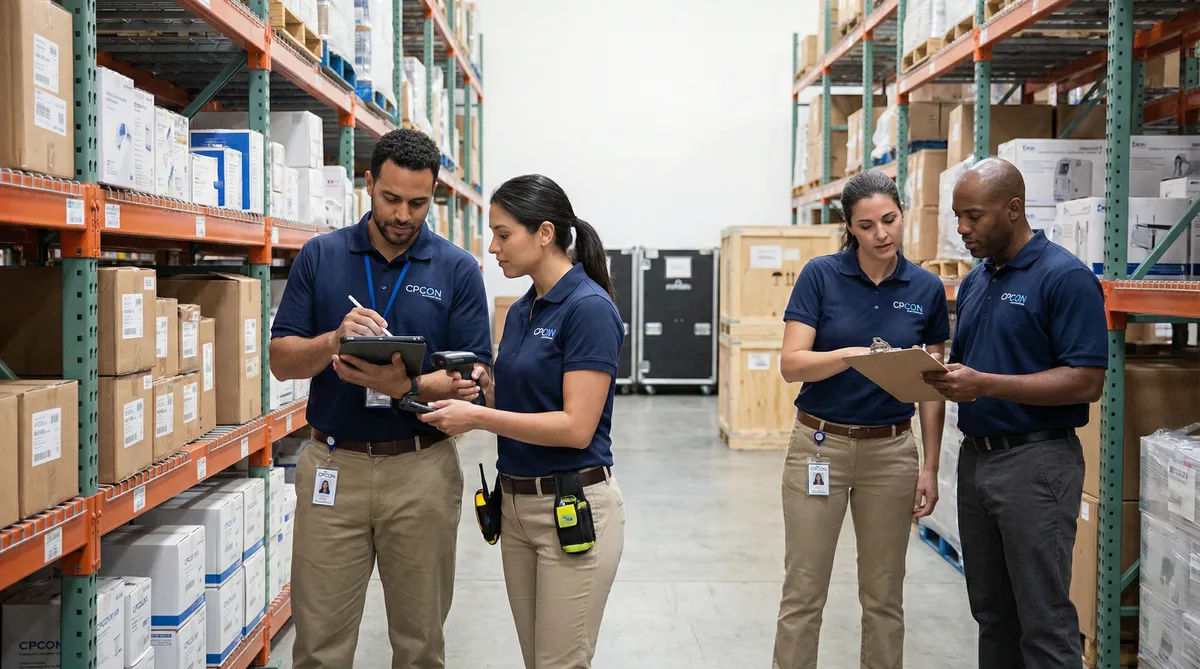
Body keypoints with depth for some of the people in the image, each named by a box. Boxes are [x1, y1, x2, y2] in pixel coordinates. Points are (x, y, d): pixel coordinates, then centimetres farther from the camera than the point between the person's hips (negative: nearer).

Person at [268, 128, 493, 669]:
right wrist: (334, 340, -19)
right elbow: (281, 360, 2)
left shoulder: (458, 269, -1)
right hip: (333, 465, 1)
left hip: (422, 468, -1)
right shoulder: (319, 256, 3)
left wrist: (407, 386, -23)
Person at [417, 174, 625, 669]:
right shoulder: (520, 311, 10)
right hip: (515, 504, 9)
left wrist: (478, 416, -20)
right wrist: (485, 389, -3)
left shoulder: (589, 307, -16)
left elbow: (575, 427, -21)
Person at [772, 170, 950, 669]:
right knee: (803, 593, 3)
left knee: (884, 595, 11)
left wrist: (930, 466, 1)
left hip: (892, 450, 2)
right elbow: (792, 364, -13)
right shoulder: (820, 275, -6)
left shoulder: (927, 289, 2)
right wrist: (854, 354, -29)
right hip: (820, 444, -2)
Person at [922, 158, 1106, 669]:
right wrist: (936, 376, -3)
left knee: (1044, 620, -2)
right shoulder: (974, 282, 12)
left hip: (1035, 460, -8)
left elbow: (1087, 382, -18)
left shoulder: (1065, 277, -12)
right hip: (976, 455, 8)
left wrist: (985, 385, -24)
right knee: (992, 613, 16)